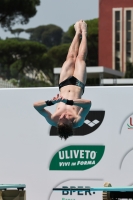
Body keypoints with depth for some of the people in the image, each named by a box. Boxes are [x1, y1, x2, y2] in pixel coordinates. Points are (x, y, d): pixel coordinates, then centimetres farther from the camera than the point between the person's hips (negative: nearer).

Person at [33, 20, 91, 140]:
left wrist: (50, 102, -66)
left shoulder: (53, 121, -39)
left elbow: (36, 105, -49)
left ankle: (78, 33, 48)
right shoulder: (77, 122, -43)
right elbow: (88, 103, -60)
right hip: (77, 85, -2)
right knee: (80, 59, 15)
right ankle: (83, 33, 46)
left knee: (71, 58, 18)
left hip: (65, 85, 2)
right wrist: (69, 102, -70)